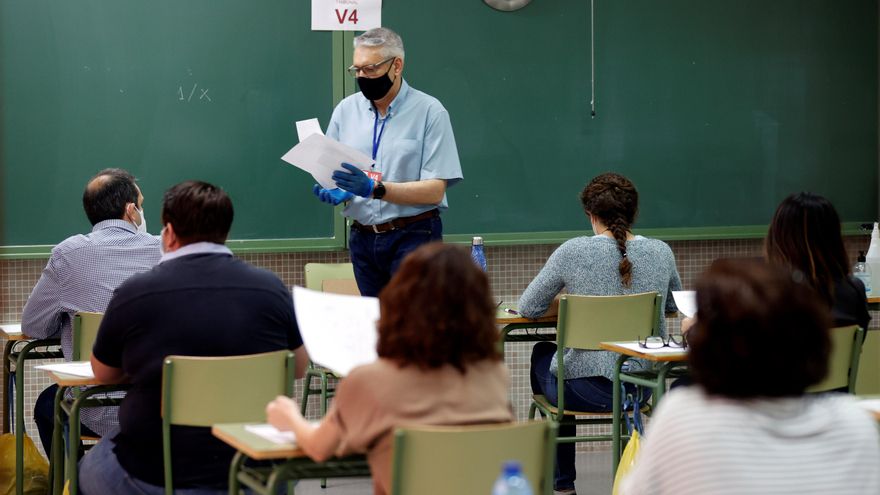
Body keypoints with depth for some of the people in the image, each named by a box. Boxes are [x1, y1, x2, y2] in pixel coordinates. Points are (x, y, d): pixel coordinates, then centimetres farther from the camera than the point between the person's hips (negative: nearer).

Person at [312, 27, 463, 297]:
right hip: (363, 238, 4)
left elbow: (435, 191, -11)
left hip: (413, 237, -4)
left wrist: (375, 189, -23)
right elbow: (329, 172, 11)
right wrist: (333, 192, -13)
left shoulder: (429, 111, -6)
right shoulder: (346, 110, 8)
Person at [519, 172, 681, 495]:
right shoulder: (660, 252, -3)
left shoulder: (574, 252, -14)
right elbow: (673, 303, 15)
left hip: (587, 389, -4)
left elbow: (528, 308, -5)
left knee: (542, 352, 32)